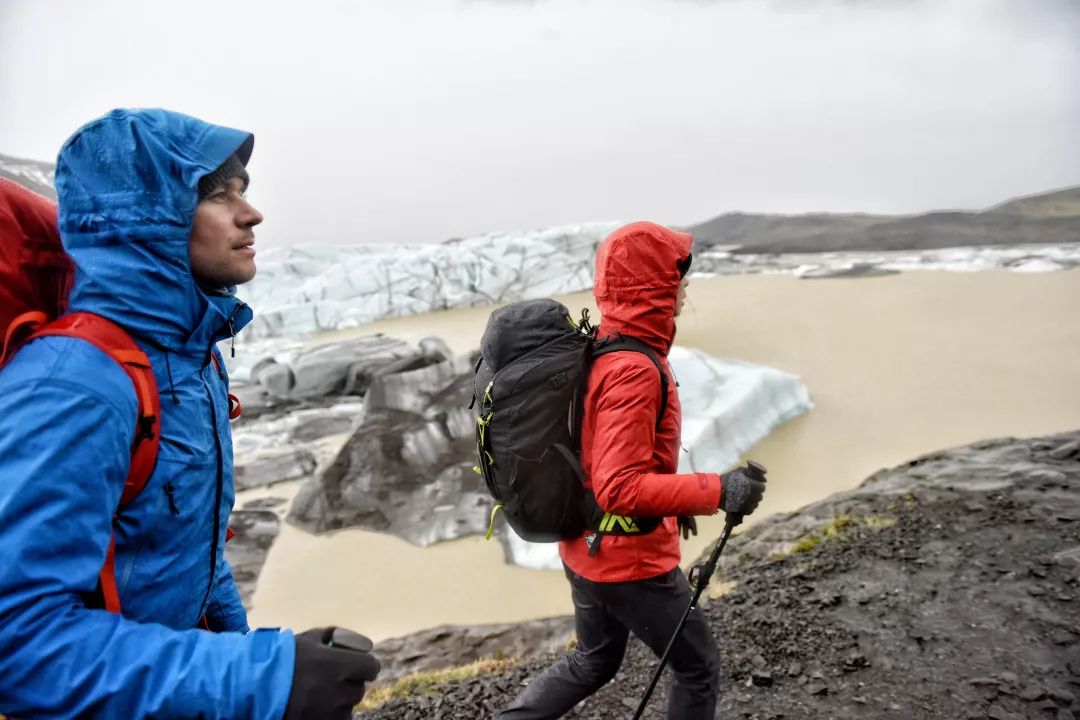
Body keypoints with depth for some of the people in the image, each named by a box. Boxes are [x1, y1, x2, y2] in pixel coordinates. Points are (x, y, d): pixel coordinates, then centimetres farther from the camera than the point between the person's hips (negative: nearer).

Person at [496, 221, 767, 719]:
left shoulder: (593, 349, 2)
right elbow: (620, 489, -32)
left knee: (592, 663, 28)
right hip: (631, 561, -9)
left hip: (586, 549, 9)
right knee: (699, 669, 15)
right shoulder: (633, 370, -27)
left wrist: (670, 498, 16)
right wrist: (716, 492, -28)